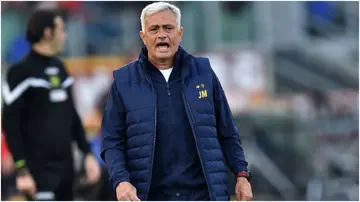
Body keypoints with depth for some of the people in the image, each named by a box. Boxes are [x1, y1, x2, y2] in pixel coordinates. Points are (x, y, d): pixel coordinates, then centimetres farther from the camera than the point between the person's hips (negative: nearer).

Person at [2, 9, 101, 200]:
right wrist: (21, 169, -17)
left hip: (65, 166, 8)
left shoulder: (59, 68, 14)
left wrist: (87, 153, 16)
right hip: (39, 170, -8)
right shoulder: (22, 72, -10)